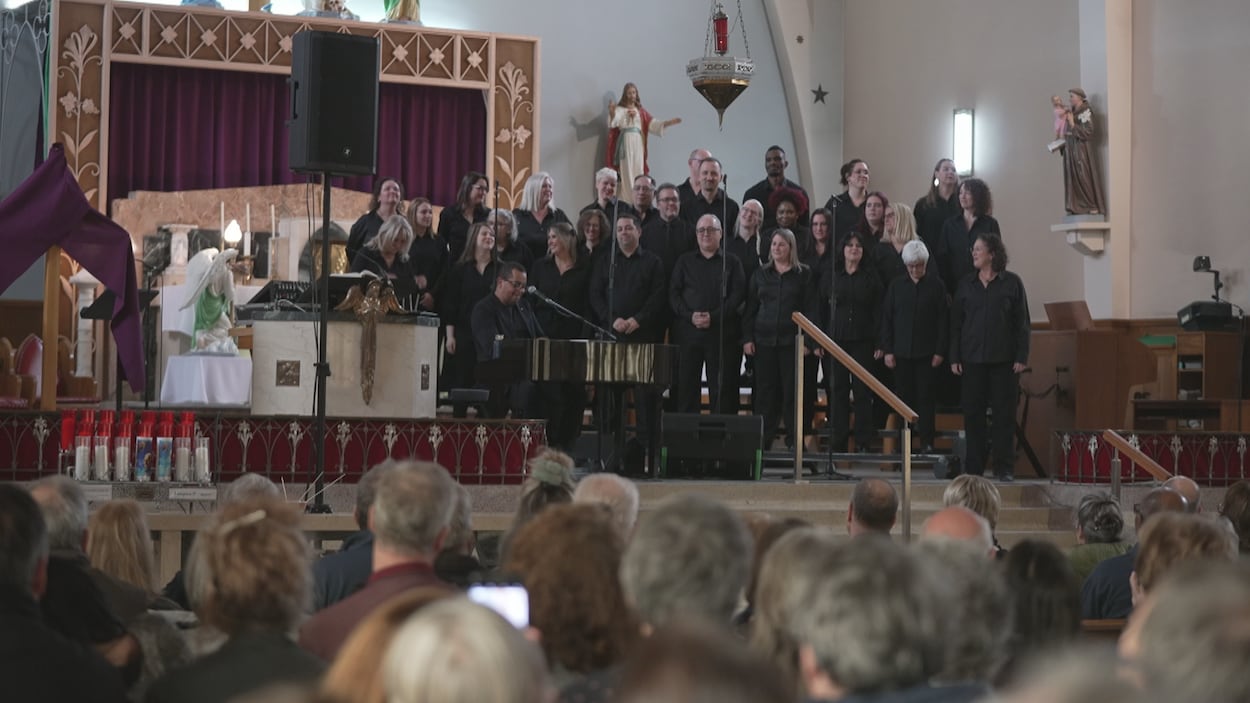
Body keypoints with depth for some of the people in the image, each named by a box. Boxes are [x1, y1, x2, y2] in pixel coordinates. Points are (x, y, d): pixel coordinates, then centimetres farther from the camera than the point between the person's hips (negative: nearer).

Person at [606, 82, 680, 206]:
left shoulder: (641, 111, 17)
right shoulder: (620, 109, 3)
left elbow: (652, 124, 15)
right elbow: (613, 122, -17)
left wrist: (670, 122, 6)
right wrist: (611, 113, -40)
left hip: (638, 144, 4)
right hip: (625, 143, -4)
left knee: (638, 172, 1)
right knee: (627, 172, -10)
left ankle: (638, 200, 2)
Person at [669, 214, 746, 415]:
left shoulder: (731, 263, 9)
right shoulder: (685, 261, 15)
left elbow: (737, 295, -2)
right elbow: (673, 294, 6)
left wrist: (713, 317, -13)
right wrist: (690, 316, -10)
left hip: (722, 334, -2)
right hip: (688, 332, 2)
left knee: (722, 389, -3)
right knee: (686, 387, 0)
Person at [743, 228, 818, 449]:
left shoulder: (803, 274, 4)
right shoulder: (761, 274, 12)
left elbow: (810, 309, 0)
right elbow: (750, 308, 12)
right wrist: (747, 338, 2)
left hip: (791, 341, -3)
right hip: (764, 340, 3)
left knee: (792, 391, -2)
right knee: (765, 391, 2)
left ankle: (796, 440, 3)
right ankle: (762, 439, 6)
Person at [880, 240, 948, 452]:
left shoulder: (935, 286, 1)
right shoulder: (897, 286, 7)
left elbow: (943, 320, 0)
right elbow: (886, 318, 8)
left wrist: (940, 351, -6)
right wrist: (887, 350, 1)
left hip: (927, 353, -2)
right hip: (901, 352, 2)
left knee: (926, 396, -2)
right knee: (905, 397, 4)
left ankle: (926, 441, 1)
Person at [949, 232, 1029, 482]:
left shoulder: (1012, 283, 1)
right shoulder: (966, 284, 8)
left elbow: (1022, 322, 1)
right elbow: (955, 322, 9)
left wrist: (1022, 357, -5)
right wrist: (954, 358, 4)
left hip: (1003, 359, -2)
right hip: (972, 357, 2)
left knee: (1004, 413, -1)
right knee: (973, 413, 3)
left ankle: (1004, 467, 6)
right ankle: (974, 468, 9)